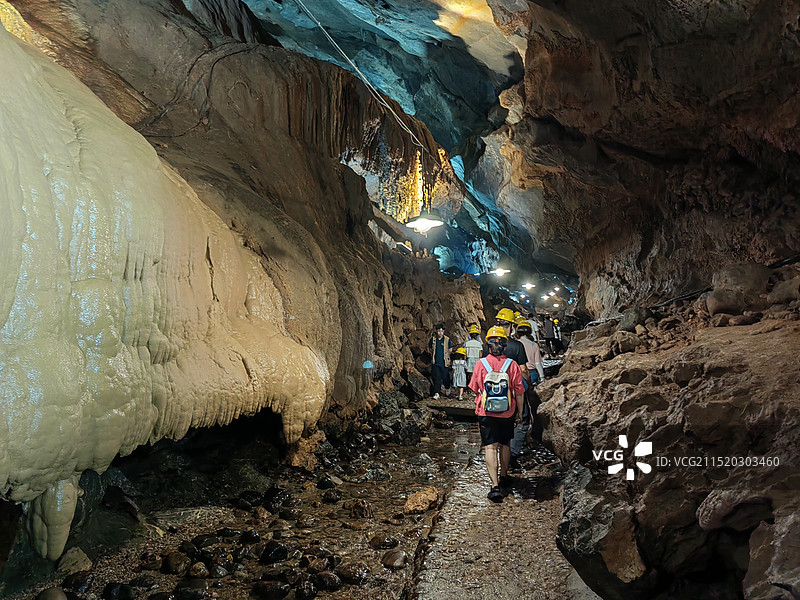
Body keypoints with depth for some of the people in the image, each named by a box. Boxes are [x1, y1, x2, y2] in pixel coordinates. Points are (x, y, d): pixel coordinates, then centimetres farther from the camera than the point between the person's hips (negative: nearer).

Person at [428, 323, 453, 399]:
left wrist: (445, 356, 7)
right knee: (436, 378, -3)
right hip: (435, 362, 1)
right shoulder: (433, 339, 3)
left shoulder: (447, 340, -2)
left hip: (444, 362, -1)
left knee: (445, 377, 7)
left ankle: (448, 388, 35)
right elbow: (430, 348, 17)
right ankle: (436, 393, 0)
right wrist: (433, 355, 10)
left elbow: (450, 350, 7)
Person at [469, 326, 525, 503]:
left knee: (490, 447, -2)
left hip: (486, 412, -2)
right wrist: (520, 412, 9)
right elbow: (519, 392, -3)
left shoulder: (481, 364, -9)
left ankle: (495, 486, -11)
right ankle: (503, 477, 37)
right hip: (507, 413, 2)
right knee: (505, 444, 20)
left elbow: (475, 389, 3)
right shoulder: (512, 365, -8)